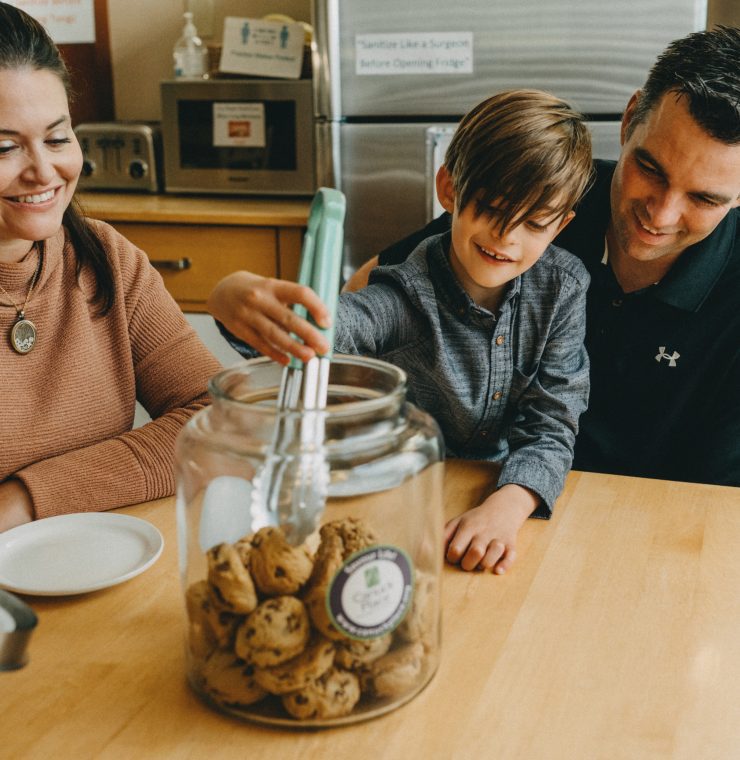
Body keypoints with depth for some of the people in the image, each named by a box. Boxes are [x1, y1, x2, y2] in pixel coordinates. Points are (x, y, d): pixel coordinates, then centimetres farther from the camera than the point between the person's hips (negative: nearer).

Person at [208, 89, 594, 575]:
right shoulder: (407, 299, -18)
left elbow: (550, 426, -9)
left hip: (519, 494, 0)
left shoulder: (564, 289, -7)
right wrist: (235, 298, -61)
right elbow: (321, 330, -38)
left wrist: (507, 506, -30)